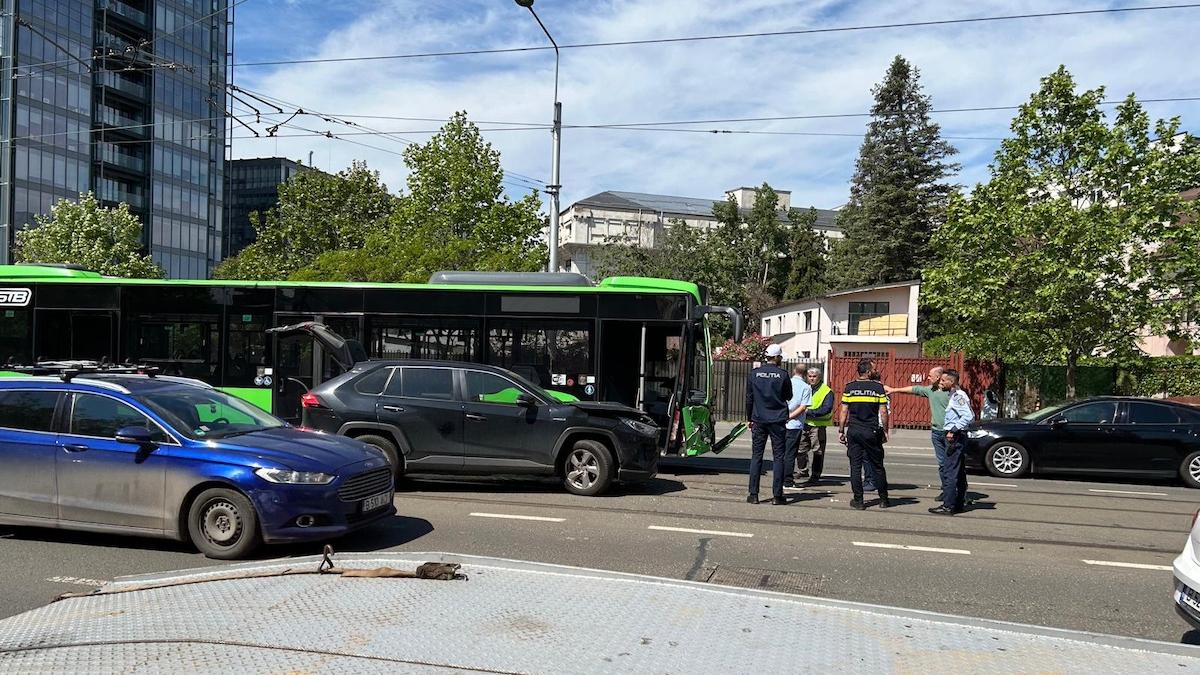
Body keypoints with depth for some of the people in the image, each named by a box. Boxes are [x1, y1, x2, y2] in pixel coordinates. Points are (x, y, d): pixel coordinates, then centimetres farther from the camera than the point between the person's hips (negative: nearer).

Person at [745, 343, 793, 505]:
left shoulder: (755, 373, 1)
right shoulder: (782, 374, -5)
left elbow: (749, 398, 5)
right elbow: (789, 396, 6)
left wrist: (750, 418, 14)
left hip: (759, 420, 2)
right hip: (777, 421, -2)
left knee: (756, 457, 6)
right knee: (778, 457, 4)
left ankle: (753, 494, 4)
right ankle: (777, 495, 3)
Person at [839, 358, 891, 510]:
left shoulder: (849, 387, 1)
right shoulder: (878, 387, -4)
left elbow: (844, 411, 1)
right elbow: (883, 412, -5)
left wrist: (841, 431, 8)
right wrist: (885, 431, 5)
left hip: (854, 432, 1)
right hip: (872, 432, -1)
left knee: (855, 466, 4)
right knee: (877, 466, 10)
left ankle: (858, 500, 4)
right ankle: (883, 499, 18)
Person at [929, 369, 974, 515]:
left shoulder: (958, 396, -14)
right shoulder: (954, 395, 16)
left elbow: (968, 416, -25)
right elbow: (968, 415, 23)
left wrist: (954, 429, -23)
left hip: (955, 437, -11)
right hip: (955, 437, 11)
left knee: (949, 472, -10)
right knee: (959, 473, 15)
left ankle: (948, 506, -9)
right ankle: (959, 503, 22)